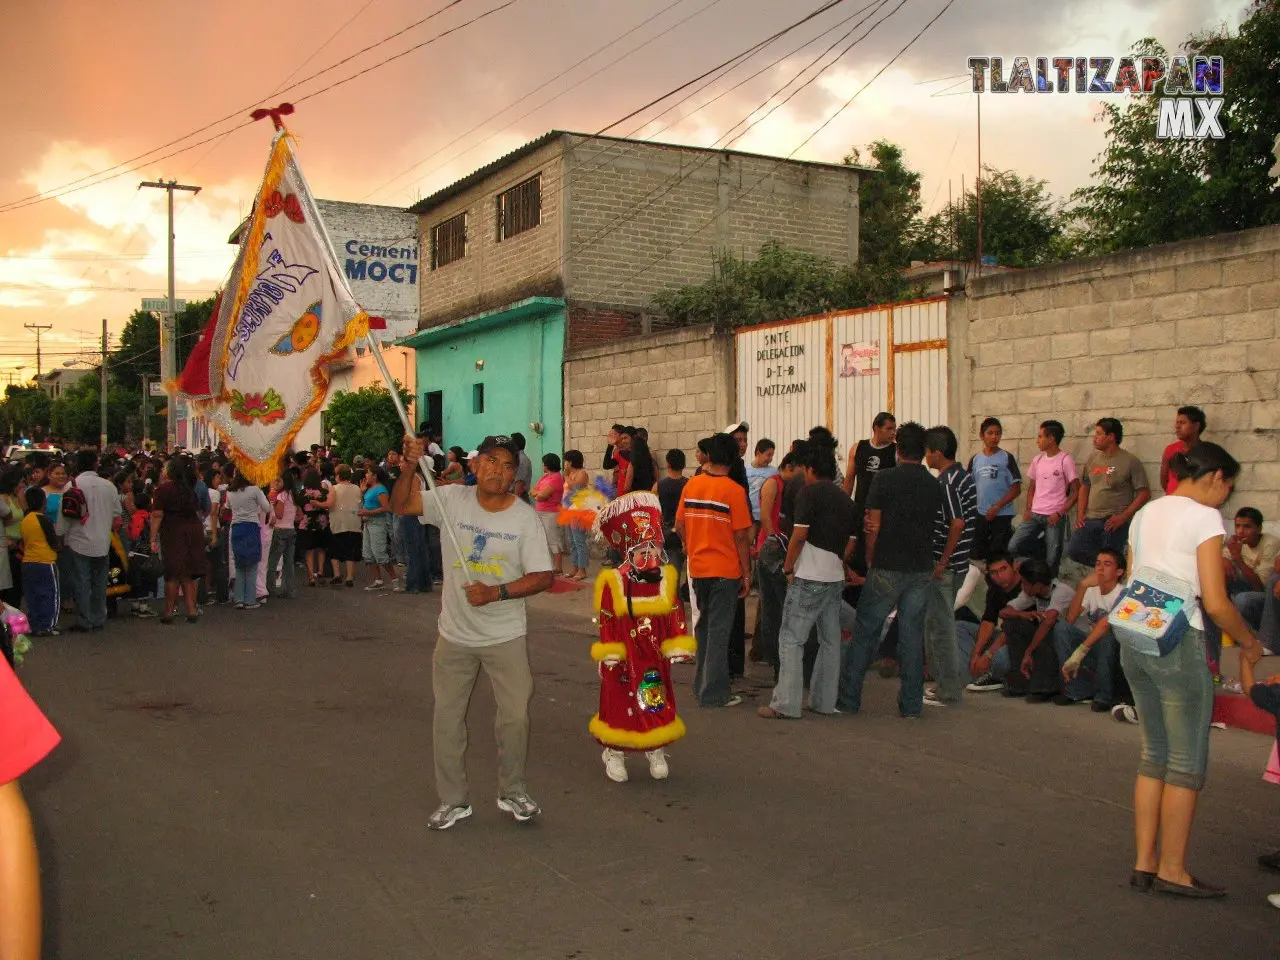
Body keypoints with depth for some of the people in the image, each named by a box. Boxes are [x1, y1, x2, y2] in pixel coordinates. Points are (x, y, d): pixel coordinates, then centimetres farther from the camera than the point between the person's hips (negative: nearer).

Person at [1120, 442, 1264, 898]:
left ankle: (1143, 863, 20)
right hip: (1178, 642, -7)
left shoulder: (1145, 514, 14)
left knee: (1154, 755, 16)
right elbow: (1215, 603, -13)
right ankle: (1172, 870, 11)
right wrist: (1248, 641, 2)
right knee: (1188, 763, 4)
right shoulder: (1204, 517, -8)